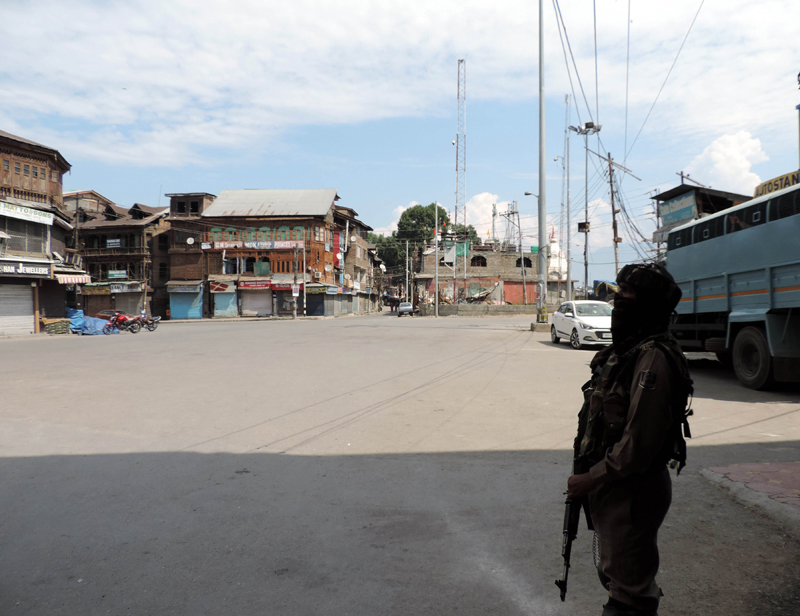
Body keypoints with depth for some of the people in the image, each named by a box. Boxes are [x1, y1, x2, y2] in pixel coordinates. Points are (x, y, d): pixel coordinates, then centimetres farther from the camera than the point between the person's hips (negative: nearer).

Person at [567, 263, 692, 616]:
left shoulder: (653, 358, -22)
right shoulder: (624, 349, 10)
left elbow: (640, 443, -26)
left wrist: (591, 479, -17)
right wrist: (586, 475, 11)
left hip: (632, 491, -9)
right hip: (611, 487, 10)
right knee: (614, 574, 25)